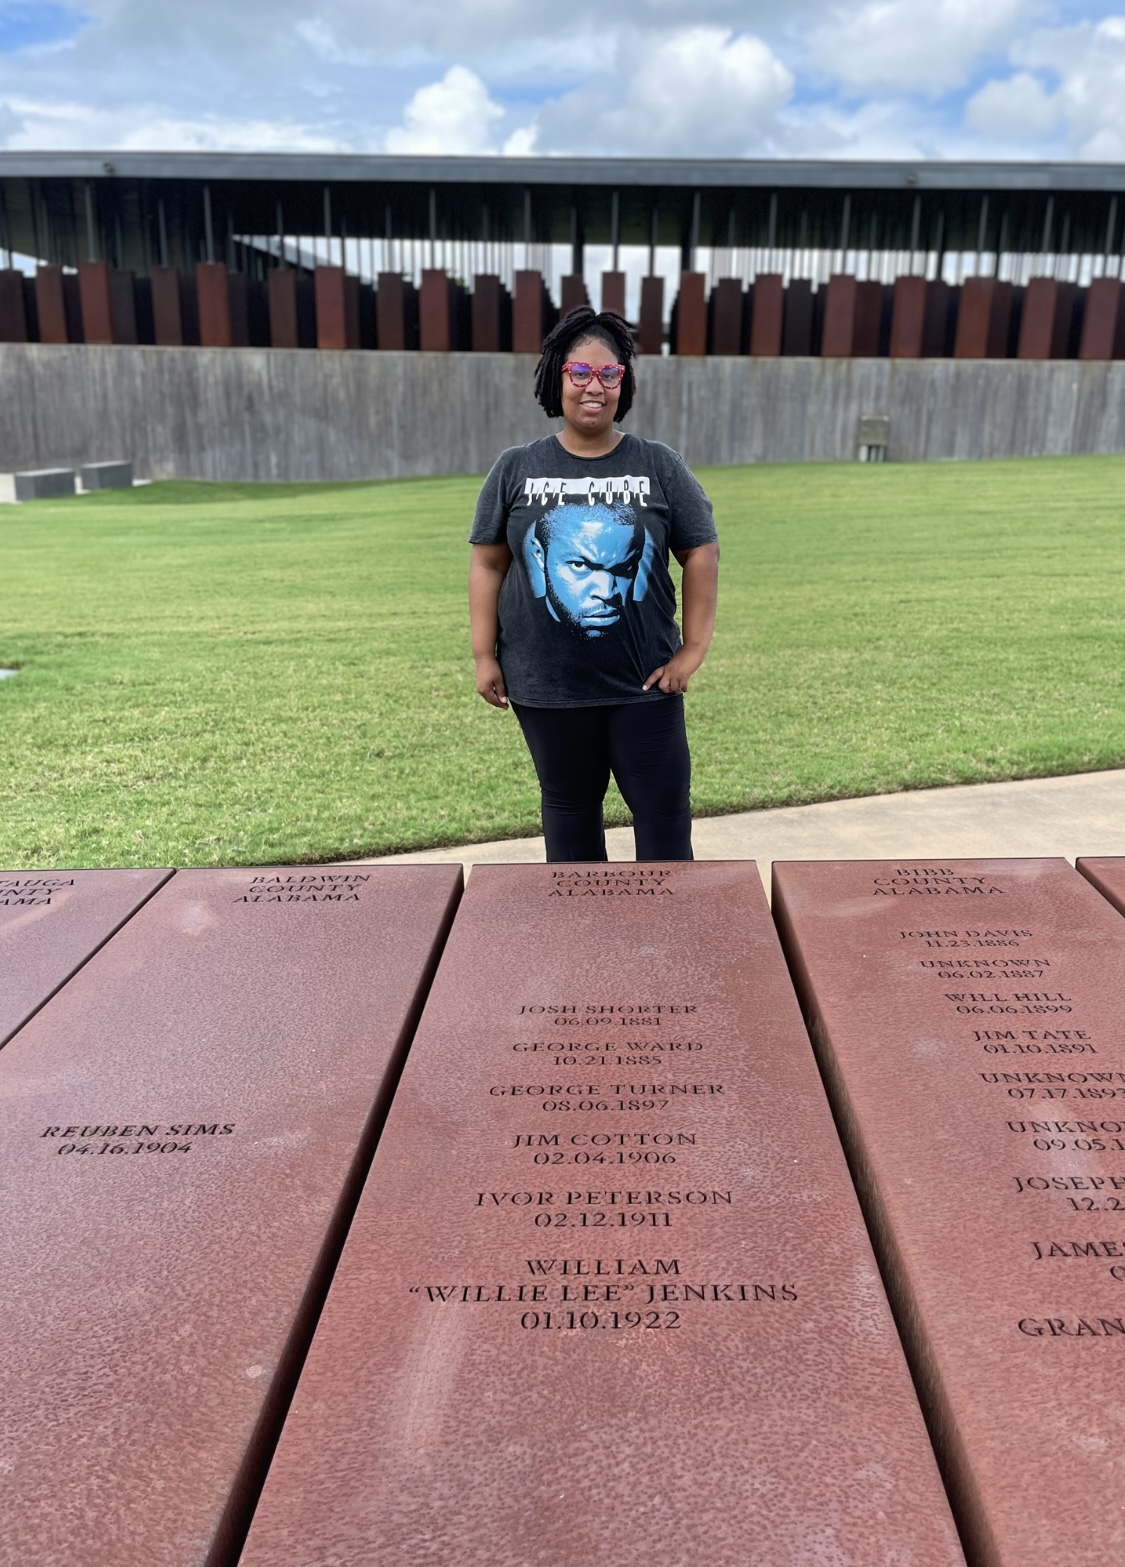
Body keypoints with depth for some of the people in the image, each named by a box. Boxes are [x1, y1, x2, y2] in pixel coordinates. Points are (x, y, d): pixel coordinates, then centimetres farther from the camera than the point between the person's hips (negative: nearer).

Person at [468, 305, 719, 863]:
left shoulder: (660, 466, 0)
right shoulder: (515, 469, 1)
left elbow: (701, 553, 2)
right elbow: (488, 564, 3)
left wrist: (693, 651, -3)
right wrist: (485, 656, -2)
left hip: (645, 681, 0)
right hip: (547, 684, 1)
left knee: (665, 808, 2)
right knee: (569, 806, 14)